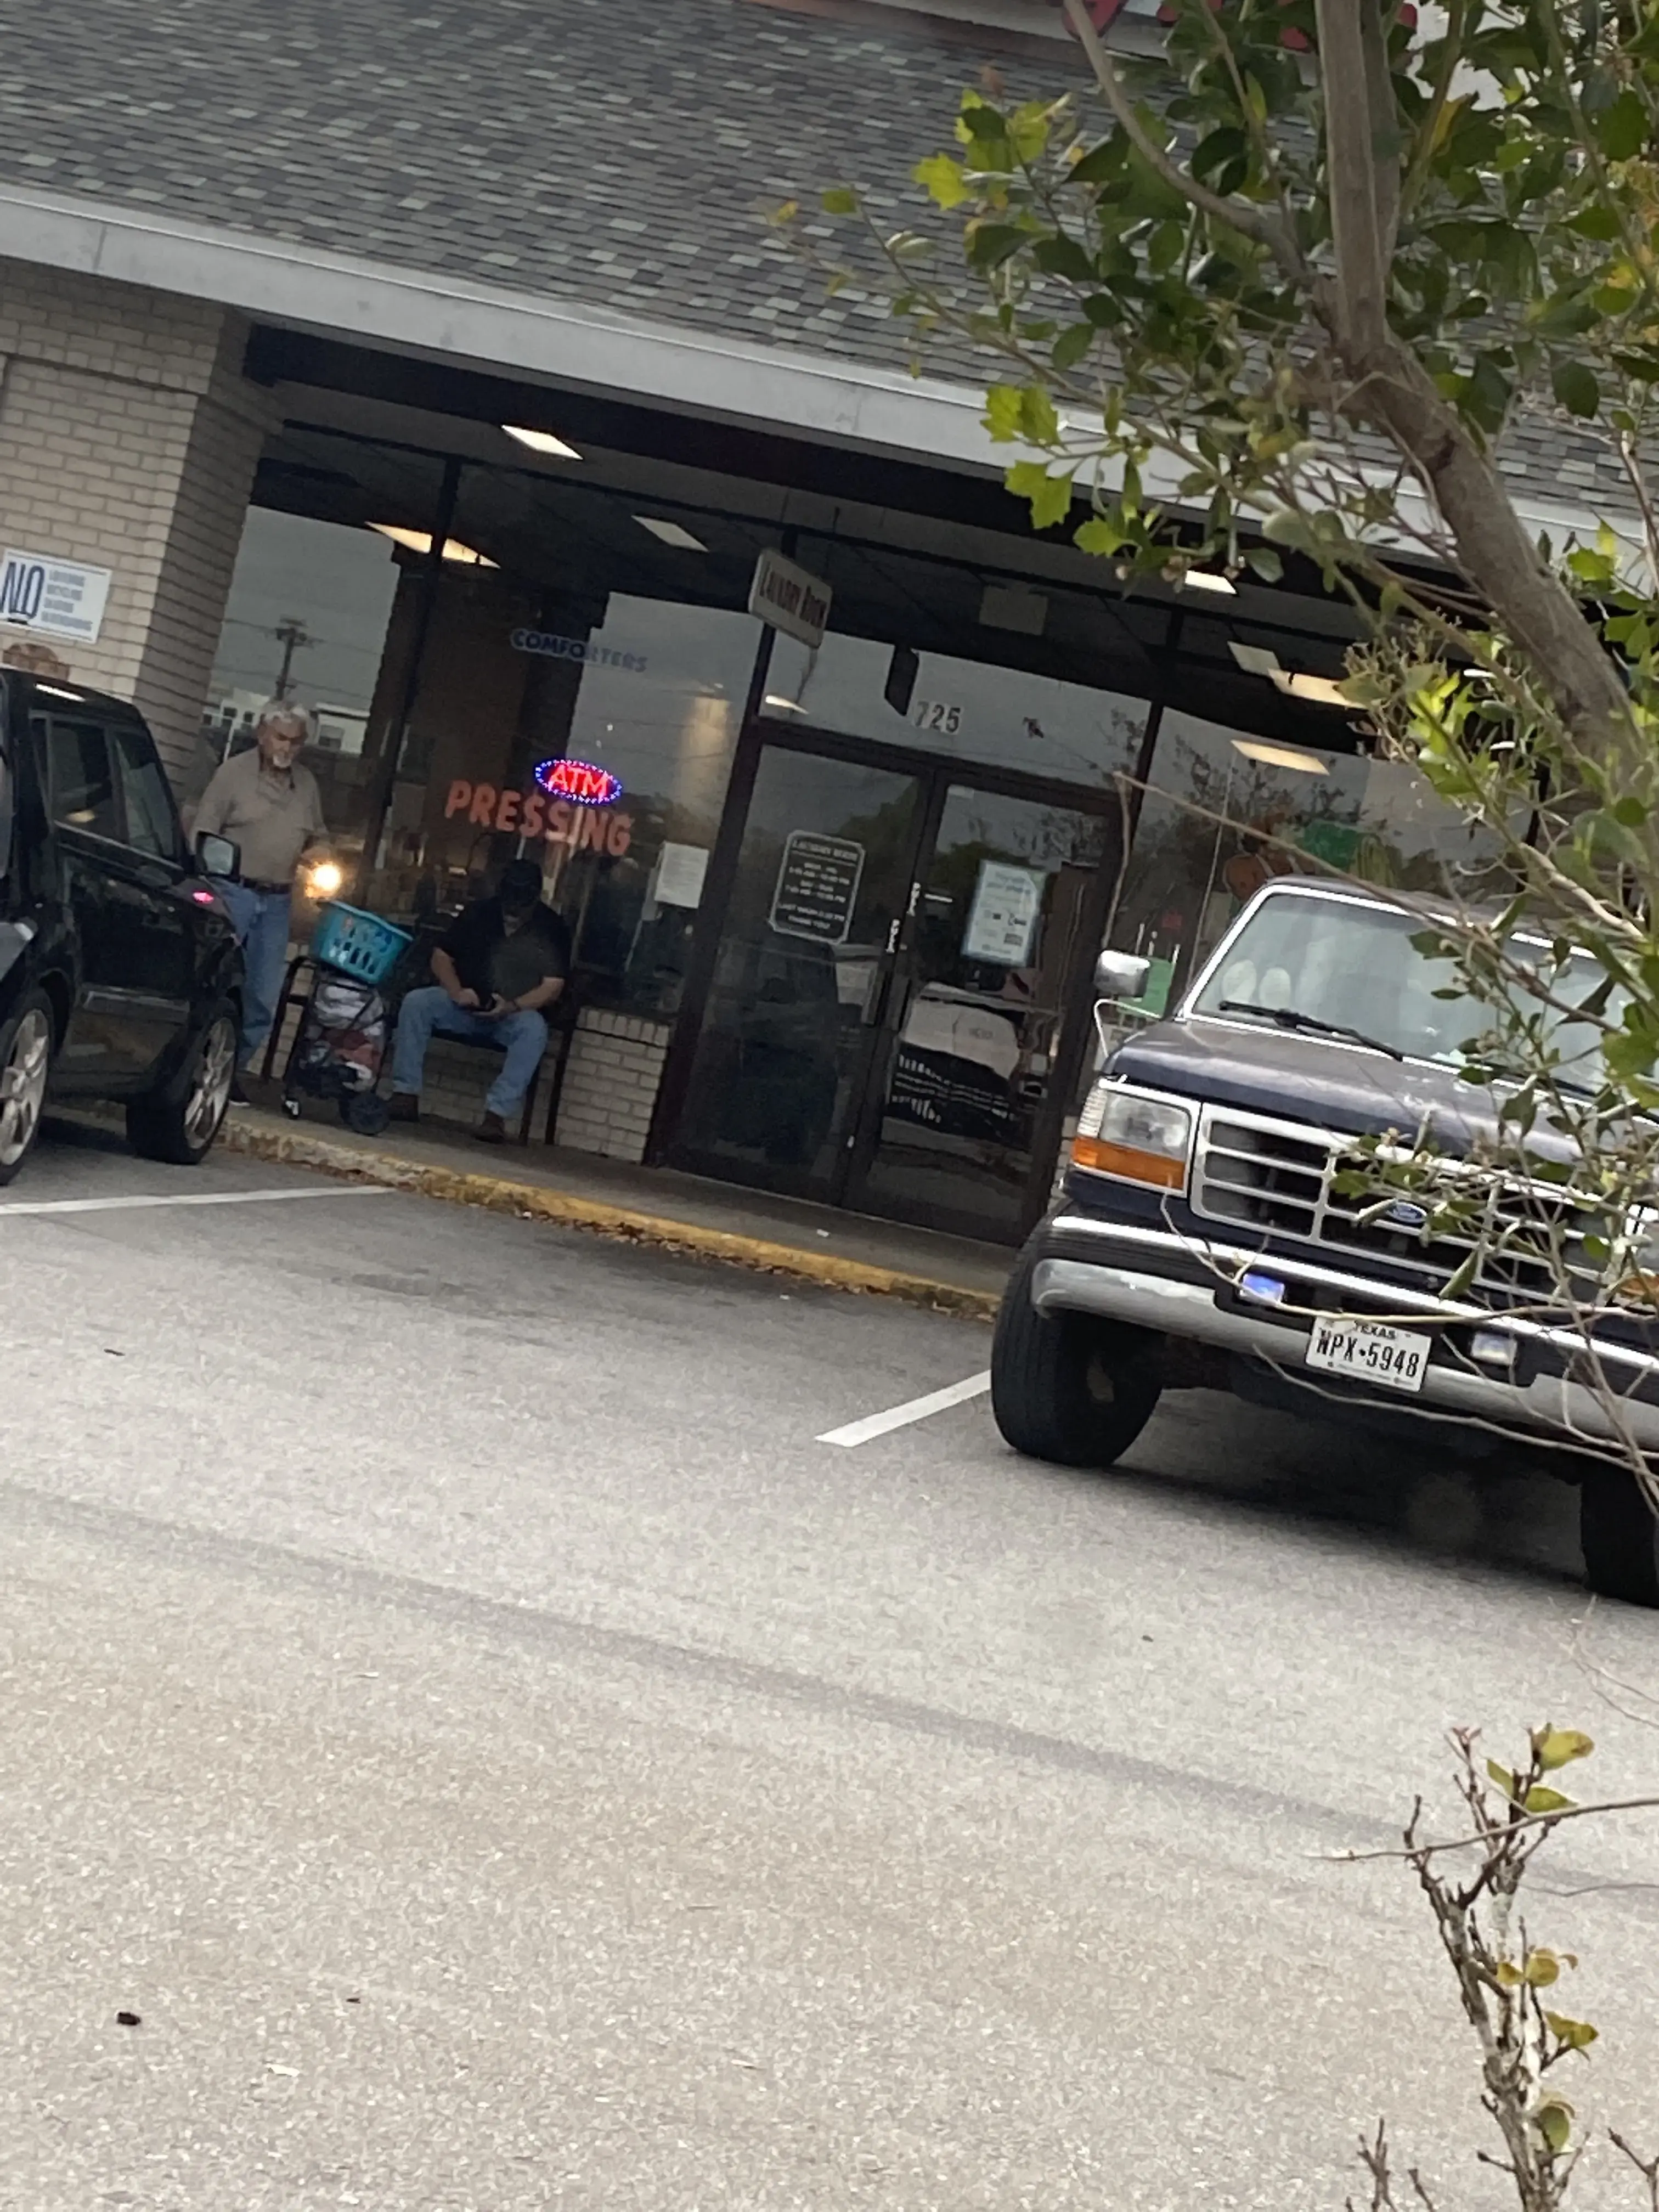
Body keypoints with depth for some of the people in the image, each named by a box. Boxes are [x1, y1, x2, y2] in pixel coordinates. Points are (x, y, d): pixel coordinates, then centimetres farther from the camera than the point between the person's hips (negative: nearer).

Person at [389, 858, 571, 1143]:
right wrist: (457, 992, -15)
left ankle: (497, 1115, -45)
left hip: (517, 1013, -3)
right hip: (466, 1007, 3)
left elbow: (552, 987, -9)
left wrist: (512, 1007, -26)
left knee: (534, 1029, -37)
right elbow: (442, 958, 7)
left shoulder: (551, 929, -3)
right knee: (416, 1002, -23)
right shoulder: (478, 913, 6)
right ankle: (406, 1095, -28)